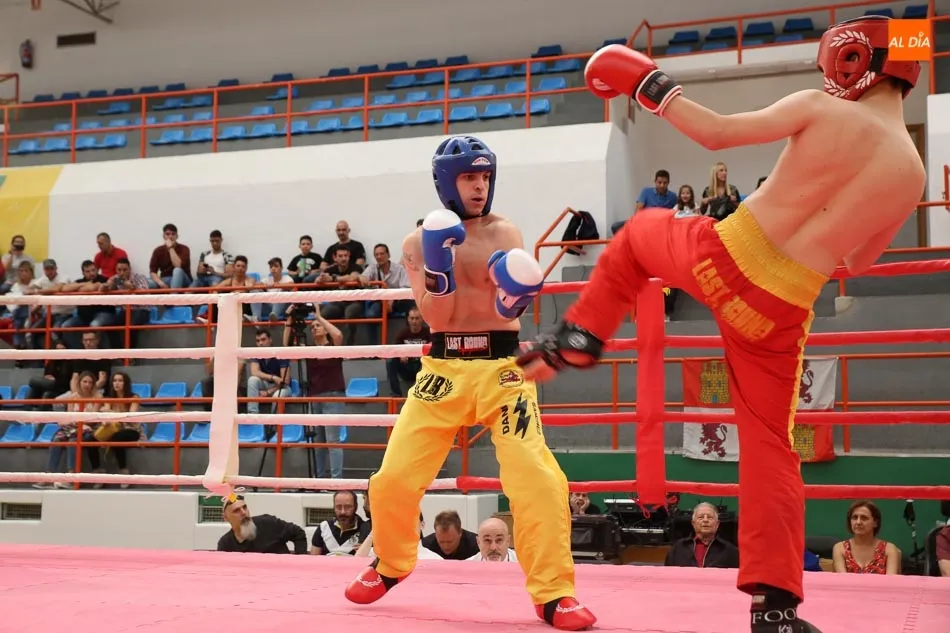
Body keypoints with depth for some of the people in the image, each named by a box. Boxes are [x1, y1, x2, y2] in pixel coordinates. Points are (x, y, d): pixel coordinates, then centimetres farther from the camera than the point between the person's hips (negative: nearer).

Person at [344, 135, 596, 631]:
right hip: (444, 368, 2)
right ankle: (389, 566, 31)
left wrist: (515, 294, -30)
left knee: (537, 477, -16)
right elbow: (436, 318, -4)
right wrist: (439, 265, -19)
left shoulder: (505, 234, 1)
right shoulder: (418, 243, 5)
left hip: (501, 367, -2)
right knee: (393, 479, 2)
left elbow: (508, 311, -7)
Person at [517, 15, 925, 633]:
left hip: (721, 257, -2)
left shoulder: (823, 110, -5)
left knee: (639, 232, 32)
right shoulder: (913, 173, 6)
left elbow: (716, 133, -6)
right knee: (771, 447, 13)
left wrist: (651, 85, 7)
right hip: (779, 310, 2)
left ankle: (578, 338, 26)